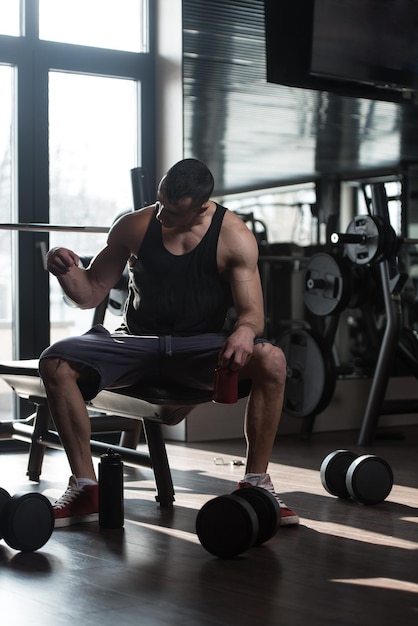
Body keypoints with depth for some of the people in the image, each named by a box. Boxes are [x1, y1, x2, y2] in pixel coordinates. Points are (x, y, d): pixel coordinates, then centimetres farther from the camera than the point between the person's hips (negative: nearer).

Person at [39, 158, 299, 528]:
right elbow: (91, 293, 3)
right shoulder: (134, 226, -4)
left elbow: (252, 312, -11)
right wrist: (66, 271, -20)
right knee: (55, 363, -23)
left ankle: (256, 483, -16)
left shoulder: (234, 238, -9)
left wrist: (243, 331, -36)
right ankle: (84, 488, -13)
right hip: (138, 341, 2)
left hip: (201, 345, -1)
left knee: (271, 361, -31)